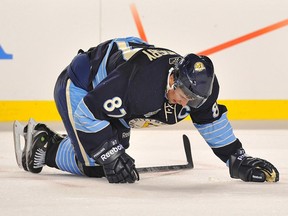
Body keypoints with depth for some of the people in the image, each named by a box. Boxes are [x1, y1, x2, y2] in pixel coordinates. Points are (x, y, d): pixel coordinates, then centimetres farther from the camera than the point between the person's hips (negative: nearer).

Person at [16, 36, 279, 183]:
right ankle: (44, 145, 4)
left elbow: (211, 120, -1)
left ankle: (46, 139, 30)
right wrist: (112, 156, -34)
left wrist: (237, 160, -4)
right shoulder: (137, 80, -43)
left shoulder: (197, 83, -20)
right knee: (95, 165, -18)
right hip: (79, 87, -8)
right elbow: (88, 111, -38)